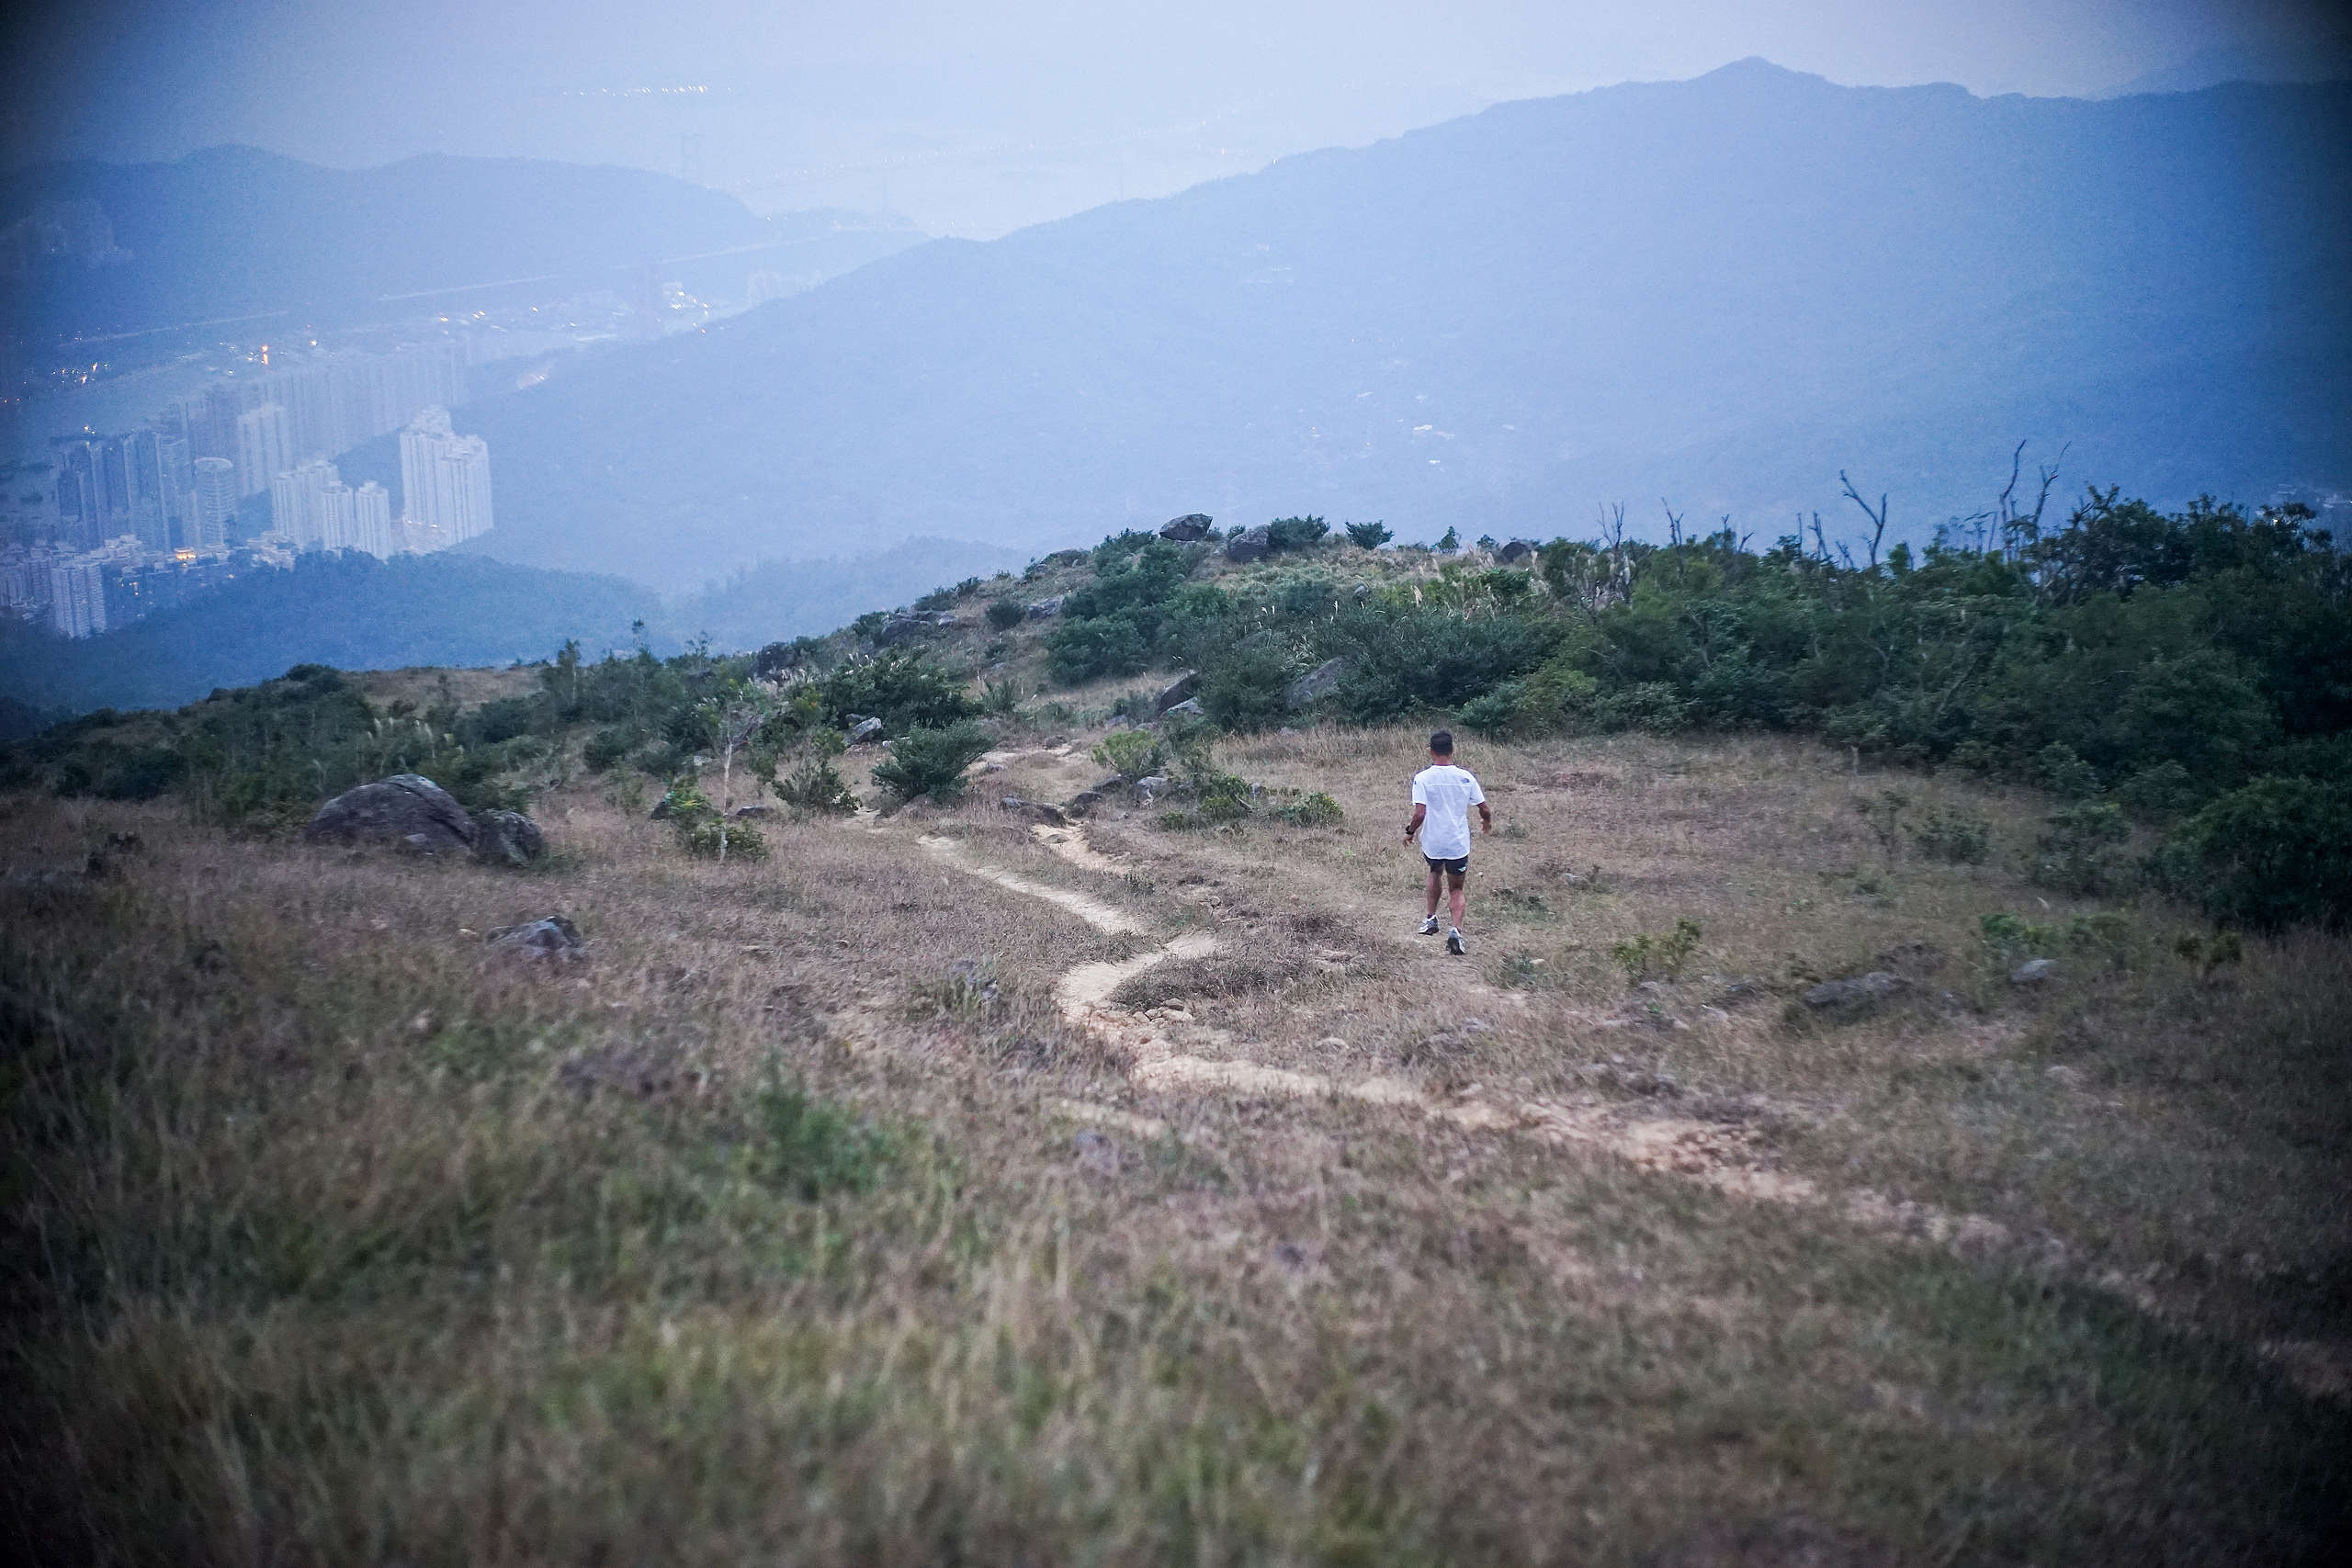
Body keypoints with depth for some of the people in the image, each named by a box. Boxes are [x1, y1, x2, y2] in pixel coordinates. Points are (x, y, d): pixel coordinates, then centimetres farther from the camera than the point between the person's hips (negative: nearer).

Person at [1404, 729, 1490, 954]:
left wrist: (1410, 832, 1)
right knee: (1456, 889, 13)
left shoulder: (1422, 778, -11)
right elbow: (1484, 810, 1)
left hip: (1432, 843, 0)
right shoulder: (1465, 777, -4)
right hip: (1458, 843, 0)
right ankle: (1455, 930, -10)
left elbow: (1419, 814, -18)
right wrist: (1487, 822, 23)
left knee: (1435, 872, 32)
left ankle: (1431, 919, 30)